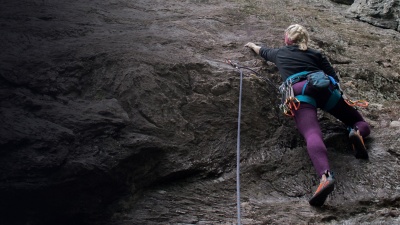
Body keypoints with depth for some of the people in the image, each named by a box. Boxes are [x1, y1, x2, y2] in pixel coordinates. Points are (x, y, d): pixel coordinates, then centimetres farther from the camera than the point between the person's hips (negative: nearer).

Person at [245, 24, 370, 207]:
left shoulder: (279, 53, 33)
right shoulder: (315, 54, 31)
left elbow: (263, 51, 55)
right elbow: (335, 78, 21)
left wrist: (252, 45, 77)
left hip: (299, 92, -2)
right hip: (324, 87, 2)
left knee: (312, 135, -27)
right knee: (360, 123, 17)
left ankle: (326, 176, -55)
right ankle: (357, 132, -22)